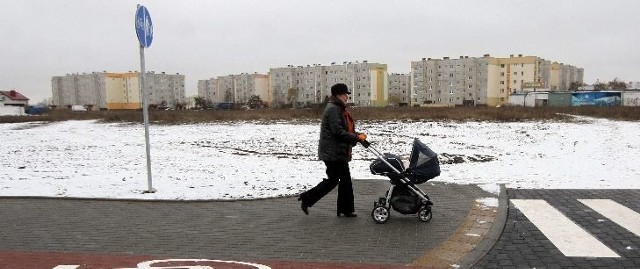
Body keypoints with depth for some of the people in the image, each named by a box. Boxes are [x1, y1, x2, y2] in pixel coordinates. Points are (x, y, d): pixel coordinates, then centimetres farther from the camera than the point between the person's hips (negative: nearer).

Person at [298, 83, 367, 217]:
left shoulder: (340, 109, 17)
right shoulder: (333, 109, -17)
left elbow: (346, 130, 18)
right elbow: (338, 132, -23)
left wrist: (358, 136, 2)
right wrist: (356, 137, -18)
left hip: (340, 152, 11)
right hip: (332, 153, -11)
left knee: (345, 180, 11)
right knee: (333, 180, -4)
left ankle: (346, 209, 18)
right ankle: (307, 198, 8)